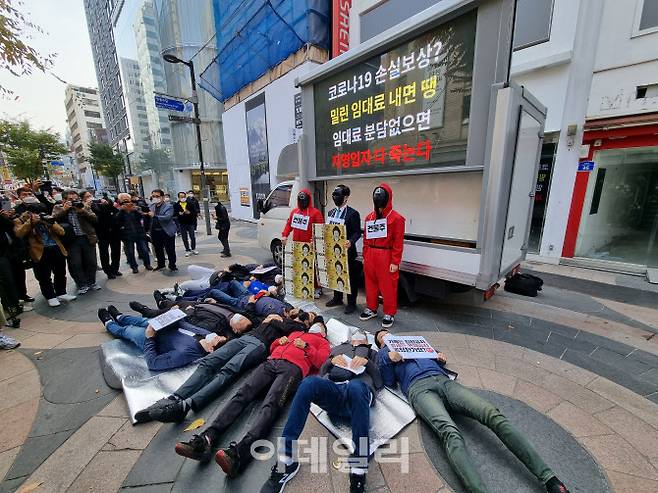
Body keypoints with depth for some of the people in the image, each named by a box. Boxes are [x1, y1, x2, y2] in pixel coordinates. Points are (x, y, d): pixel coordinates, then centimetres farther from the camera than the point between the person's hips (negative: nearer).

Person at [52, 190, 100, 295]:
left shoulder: (84, 206, 9)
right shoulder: (58, 208, 8)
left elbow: (95, 219, 1)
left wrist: (83, 211, -11)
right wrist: (64, 209, -11)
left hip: (87, 238, 1)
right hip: (71, 241, -1)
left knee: (91, 262, 7)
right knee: (75, 264, 0)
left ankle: (91, 282, 23)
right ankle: (82, 285, 11)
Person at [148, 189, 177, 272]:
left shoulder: (169, 206, -8)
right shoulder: (151, 206, 9)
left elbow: (167, 217, -23)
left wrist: (154, 216, -29)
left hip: (167, 232, -5)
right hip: (155, 232, 5)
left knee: (170, 251, 4)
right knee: (158, 250, 17)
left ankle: (172, 265, 18)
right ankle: (160, 265, 32)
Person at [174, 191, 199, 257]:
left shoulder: (191, 204, -1)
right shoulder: (176, 205, 1)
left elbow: (196, 212, -6)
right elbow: (174, 213, -3)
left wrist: (189, 212, -22)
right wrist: (179, 213, -22)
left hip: (190, 223, 0)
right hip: (182, 224, 1)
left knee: (192, 237, 3)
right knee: (184, 238, 7)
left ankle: (193, 249, 21)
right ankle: (187, 250, 19)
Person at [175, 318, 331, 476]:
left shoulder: (322, 342, 28)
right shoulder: (295, 333, 40)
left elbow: (320, 360, 7)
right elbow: (272, 348, 36)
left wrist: (305, 347, 0)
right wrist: (279, 341, 17)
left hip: (292, 368, -5)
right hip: (269, 363, 5)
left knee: (271, 404, -30)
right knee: (241, 395, -19)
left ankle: (239, 452, -49)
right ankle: (206, 439, -32)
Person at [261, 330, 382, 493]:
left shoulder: (373, 353, 33)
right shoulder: (338, 348, 37)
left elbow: (379, 382, 17)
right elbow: (322, 374, 25)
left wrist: (367, 363, 2)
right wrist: (331, 361, 6)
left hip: (359, 388, -2)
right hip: (332, 389, 2)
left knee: (356, 386, -39)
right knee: (309, 382, -32)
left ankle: (358, 472, -37)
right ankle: (286, 460, -28)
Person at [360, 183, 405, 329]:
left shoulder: (396, 218, -8)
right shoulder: (369, 217, 10)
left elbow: (398, 242, -11)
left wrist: (395, 262, -13)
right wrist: (365, 256, 11)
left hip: (386, 256, -5)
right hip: (370, 256, 6)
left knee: (388, 286, 4)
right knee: (370, 283, 15)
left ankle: (389, 314, 21)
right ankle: (371, 308, 33)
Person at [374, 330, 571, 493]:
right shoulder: (383, 353, 22)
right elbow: (389, 383, 8)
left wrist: (441, 358, 12)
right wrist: (389, 358, -7)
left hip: (444, 381, 4)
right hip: (419, 388, -4)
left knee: (494, 415, -18)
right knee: (450, 432, -34)